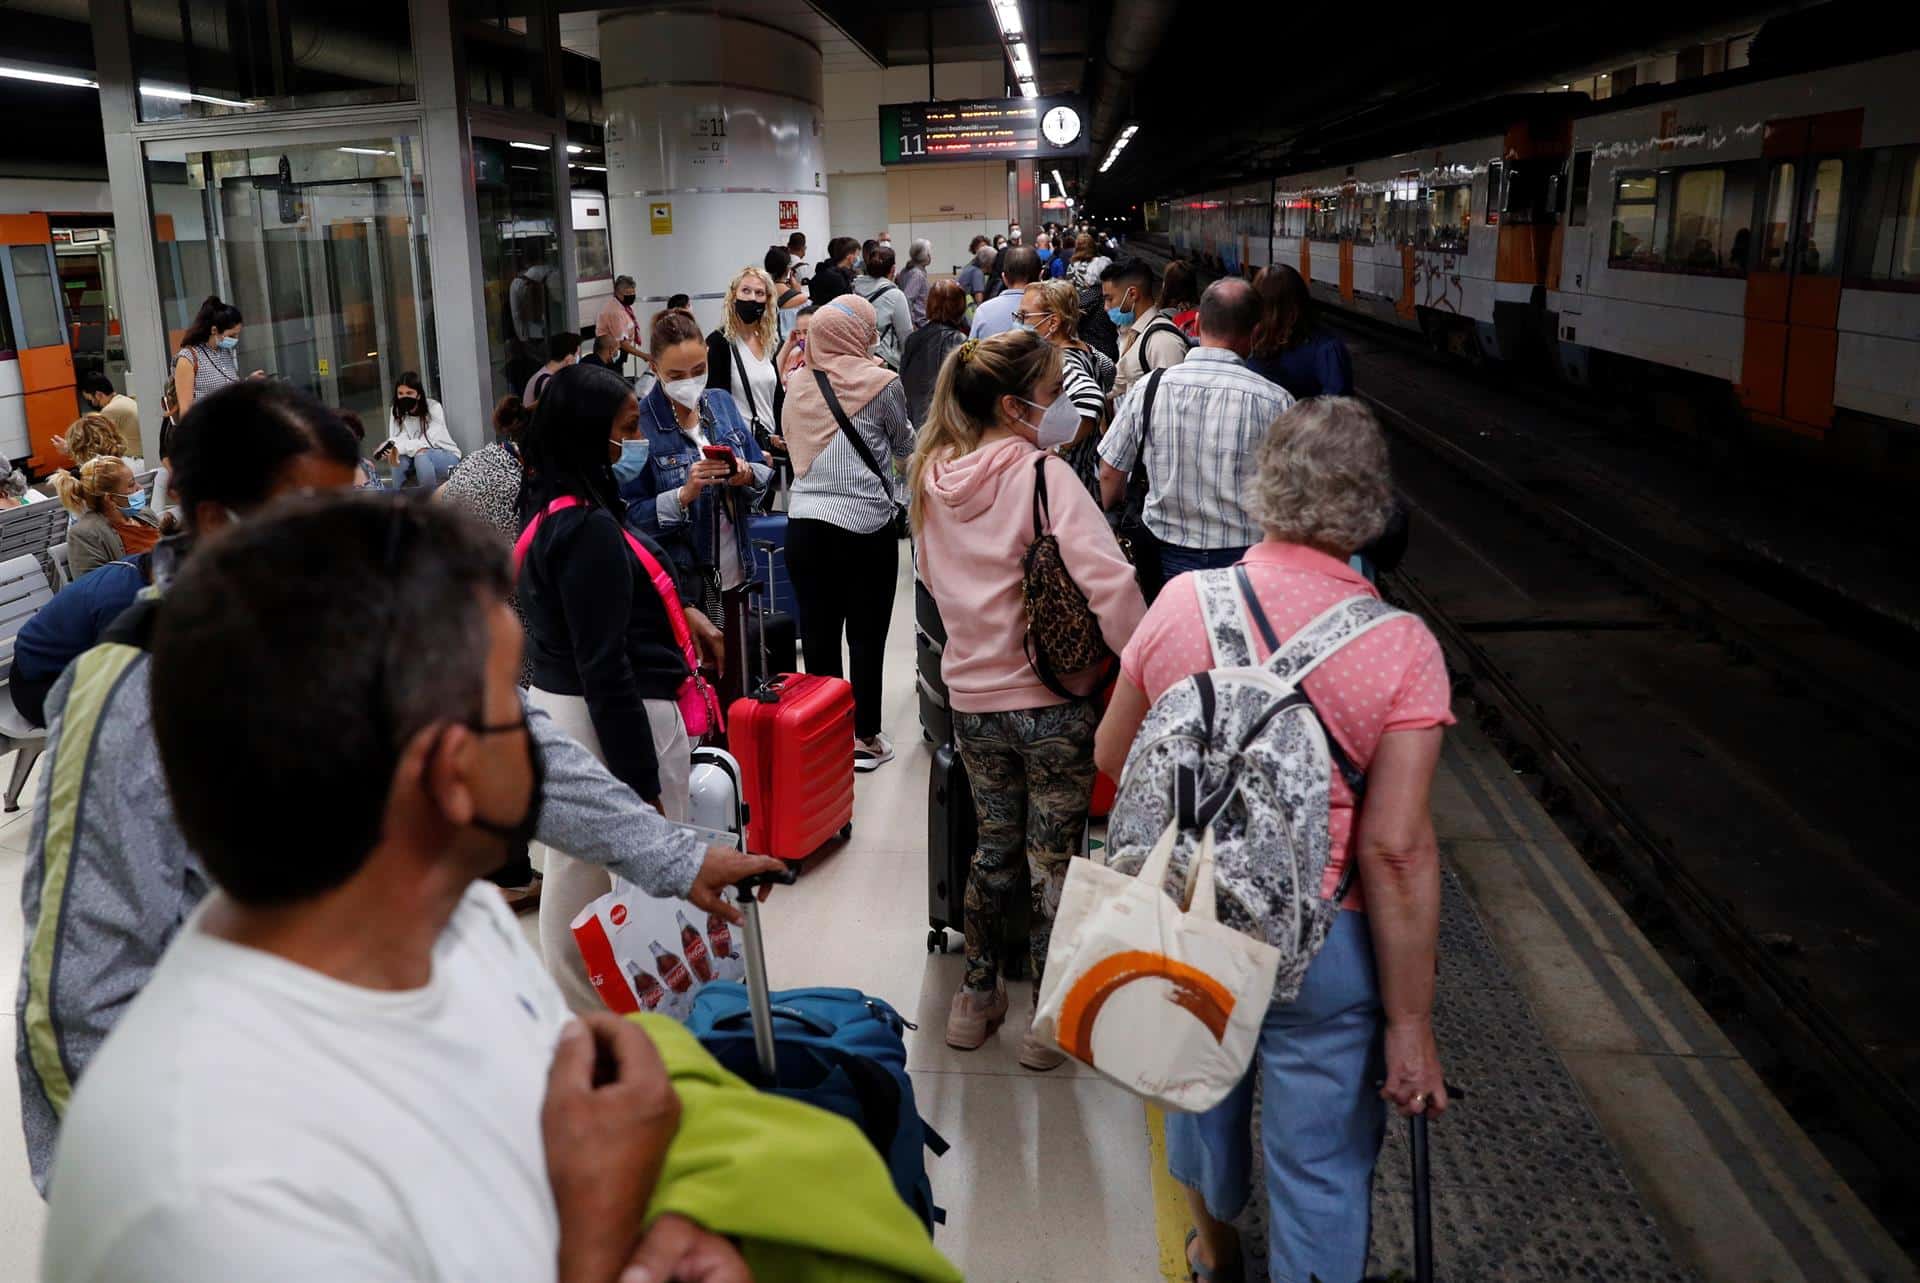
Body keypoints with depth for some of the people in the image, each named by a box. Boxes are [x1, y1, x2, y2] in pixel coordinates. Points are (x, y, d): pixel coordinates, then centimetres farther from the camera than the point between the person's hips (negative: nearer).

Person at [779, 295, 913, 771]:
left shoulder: (799, 386, 6)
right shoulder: (881, 383, -7)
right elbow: (905, 445, 8)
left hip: (804, 526, 4)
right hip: (865, 528, -4)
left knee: (818, 636, 10)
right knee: (866, 639, 7)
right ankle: (864, 739, 16)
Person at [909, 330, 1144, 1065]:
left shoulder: (933, 475, 4)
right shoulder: (1043, 475, -17)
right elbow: (1109, 582, -26)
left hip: (970, 696, 6)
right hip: (1050, 697, -5)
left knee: (995, 846, 22)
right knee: (1053, 860, 9)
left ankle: (976, 998, 33)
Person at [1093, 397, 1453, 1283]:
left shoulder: (1181, 603, -10)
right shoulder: (1401, 647, -19)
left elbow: (1112, 757, 3)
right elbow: (1397, 851, -21)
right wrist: (1409, 1025, -12)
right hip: (1324, 944, -4)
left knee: (1203, 1091, 30)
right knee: (1321, 1167, 13)